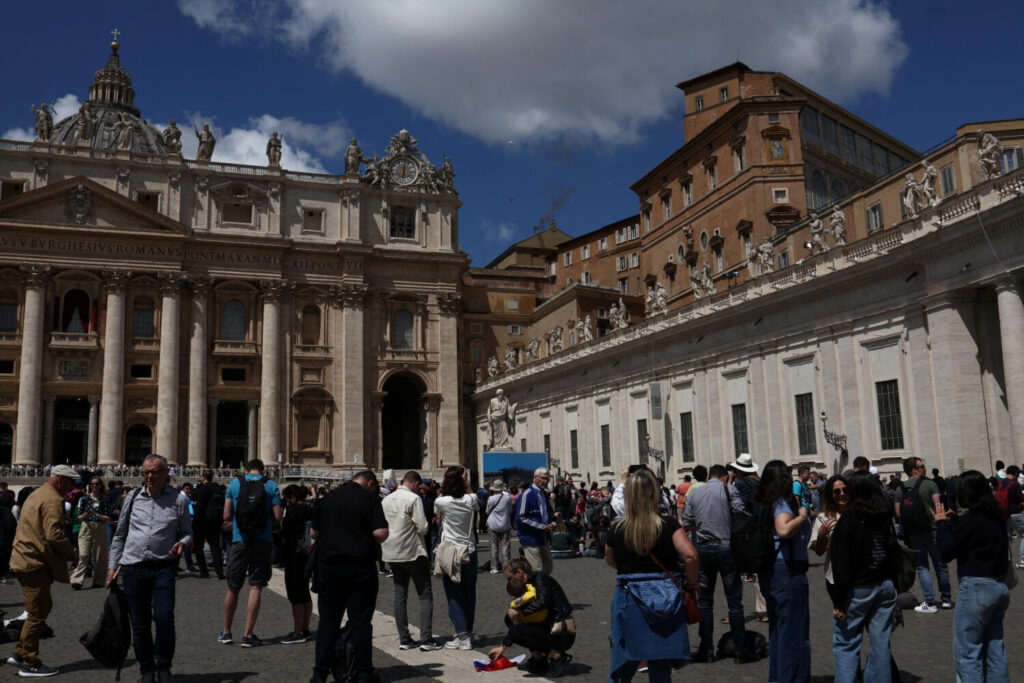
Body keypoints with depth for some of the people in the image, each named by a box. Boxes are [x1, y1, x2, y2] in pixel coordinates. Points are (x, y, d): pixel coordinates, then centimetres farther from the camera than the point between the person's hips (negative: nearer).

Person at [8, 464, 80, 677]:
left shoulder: (36, 495, 19)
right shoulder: (53, 500, -15)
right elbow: (54, 534, -24)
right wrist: (71, 553, -10)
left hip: (24, 560, 10)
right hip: (35, 564, -10)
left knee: (43, 606, 18)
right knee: (37, 614, -2)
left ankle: (21, 652, 23)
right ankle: (29, 664, 6)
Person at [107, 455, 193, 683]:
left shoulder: (179, 499, 2)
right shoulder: (133, 497, 7)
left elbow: (187, 531, 10)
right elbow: (120, 534, 15)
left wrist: (182, 543, -12)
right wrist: (112, 565, 13)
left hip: (162, 567, -2)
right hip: (133, 568, 2)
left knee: (164, 617, -12)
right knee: (139, 623, 7)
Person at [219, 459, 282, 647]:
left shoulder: (234, 483, 4)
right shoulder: (271, 486, 1)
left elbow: (227, 516, 3)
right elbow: (277, 518, -3)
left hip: (240, 540, 1)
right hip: (263, 541, -1)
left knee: (233, 587, 12)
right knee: (255, 587, 2)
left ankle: (226, 632, 24)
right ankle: (248, 635, 1)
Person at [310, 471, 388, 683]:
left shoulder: (328, 498, 6)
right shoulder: (370, 498, -7)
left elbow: (314, 532, 11)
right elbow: (380, 532, -16)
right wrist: (372, 543, 5)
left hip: (329, 565, 3)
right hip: (360, 567, -3)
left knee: (328, 621, 10)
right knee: (360, 622, 5)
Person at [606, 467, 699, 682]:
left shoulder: (617, 529, -3)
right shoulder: (668, 525, -10)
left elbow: (610, 561, 12)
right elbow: (690, 555, -19)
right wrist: (691, 582, -3)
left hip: (629, 599, 1)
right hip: (665, 601, -1)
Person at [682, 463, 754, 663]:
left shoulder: (694, 494, 9)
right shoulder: (728, 488, -1)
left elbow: (686, 526, 7)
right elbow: (740, 512, -12)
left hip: (703, 549, 3)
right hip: (726, 547, -3)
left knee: (704, 601, 10)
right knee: (734, 601, 4)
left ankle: (706, 650, 13)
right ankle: (741, 651, 8)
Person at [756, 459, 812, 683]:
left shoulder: (765, 503, 10)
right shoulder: (782, 501, -14)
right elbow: (784, 530, -29)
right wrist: (802, 516, -14)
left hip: (769, 571, 9)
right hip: (787, 571, -9)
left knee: (777, 628, 17)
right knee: (793, 630, -1)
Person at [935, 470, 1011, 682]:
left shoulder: (969, 520, -16)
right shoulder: (997, 517, 8)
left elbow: (947, 552, -12)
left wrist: (941, 523, -2)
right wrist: (952, 521, 13)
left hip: (976, 587, -8)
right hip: (1000, 586, 9)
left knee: (967, 651, -2)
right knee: (994, 648, 17)